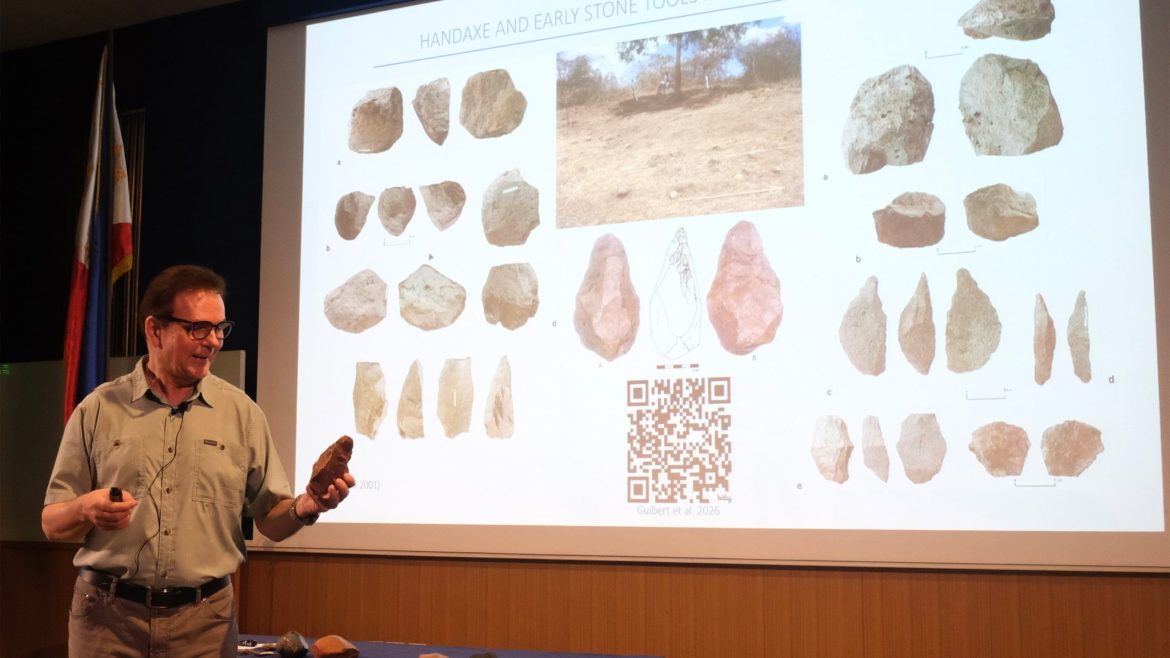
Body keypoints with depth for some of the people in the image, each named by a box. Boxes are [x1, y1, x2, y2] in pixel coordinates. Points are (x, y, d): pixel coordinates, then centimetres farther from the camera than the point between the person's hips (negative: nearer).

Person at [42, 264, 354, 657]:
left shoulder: (242, 412, 3)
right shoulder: (98, 410, 1)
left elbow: (270, 520, 4)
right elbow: (52, 524, 4)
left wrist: (303, 508, -18)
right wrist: (86, 509, -18)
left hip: (204, 618, 1)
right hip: (107, 614, 0)